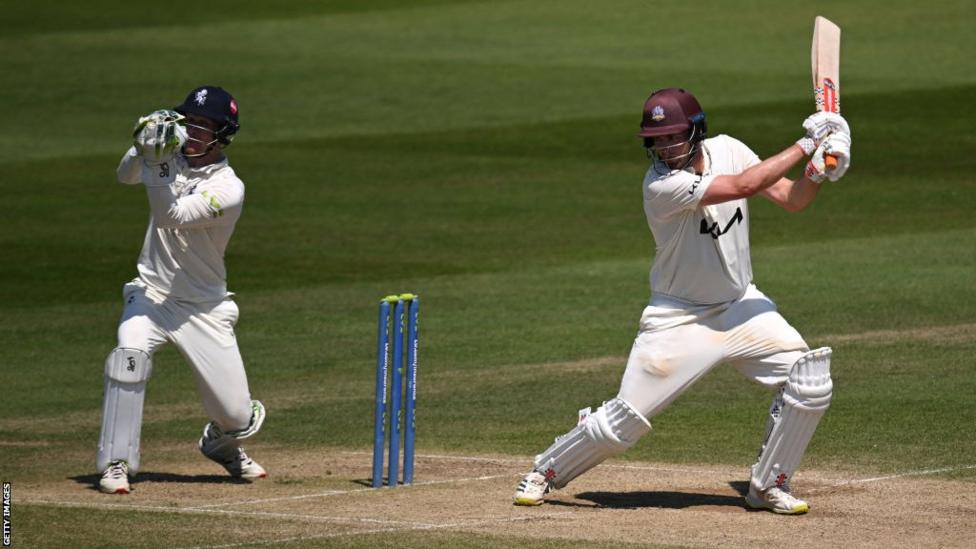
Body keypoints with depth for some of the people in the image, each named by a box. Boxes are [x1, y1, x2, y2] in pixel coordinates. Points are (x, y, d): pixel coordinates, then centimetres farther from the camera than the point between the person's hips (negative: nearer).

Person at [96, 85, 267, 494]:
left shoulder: (228, 190, -18)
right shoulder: (175, 156, -2)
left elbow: (169, 217, -28)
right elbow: (126, 176, -11)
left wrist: (160, 166, -39)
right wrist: (146, 146, -29)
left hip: (204, 309, -2)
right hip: (151, 293, 2)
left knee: (237, 415, -3)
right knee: (130, 352, -30)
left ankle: (223, 446, 36)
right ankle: (116, 463, -22)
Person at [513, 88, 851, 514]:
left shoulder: (726, 150, -6)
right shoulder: (661, 185, -25)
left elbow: (792, 199, -3)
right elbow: (745, 185, -33)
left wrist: (818, 172, -23)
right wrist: (806, 145, -27)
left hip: (740, 304, 5)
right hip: (679, 317, -5)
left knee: (809, 383, -12)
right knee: (624, 421, -5)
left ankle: (768, 486, 6)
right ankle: (546, 471, 22)